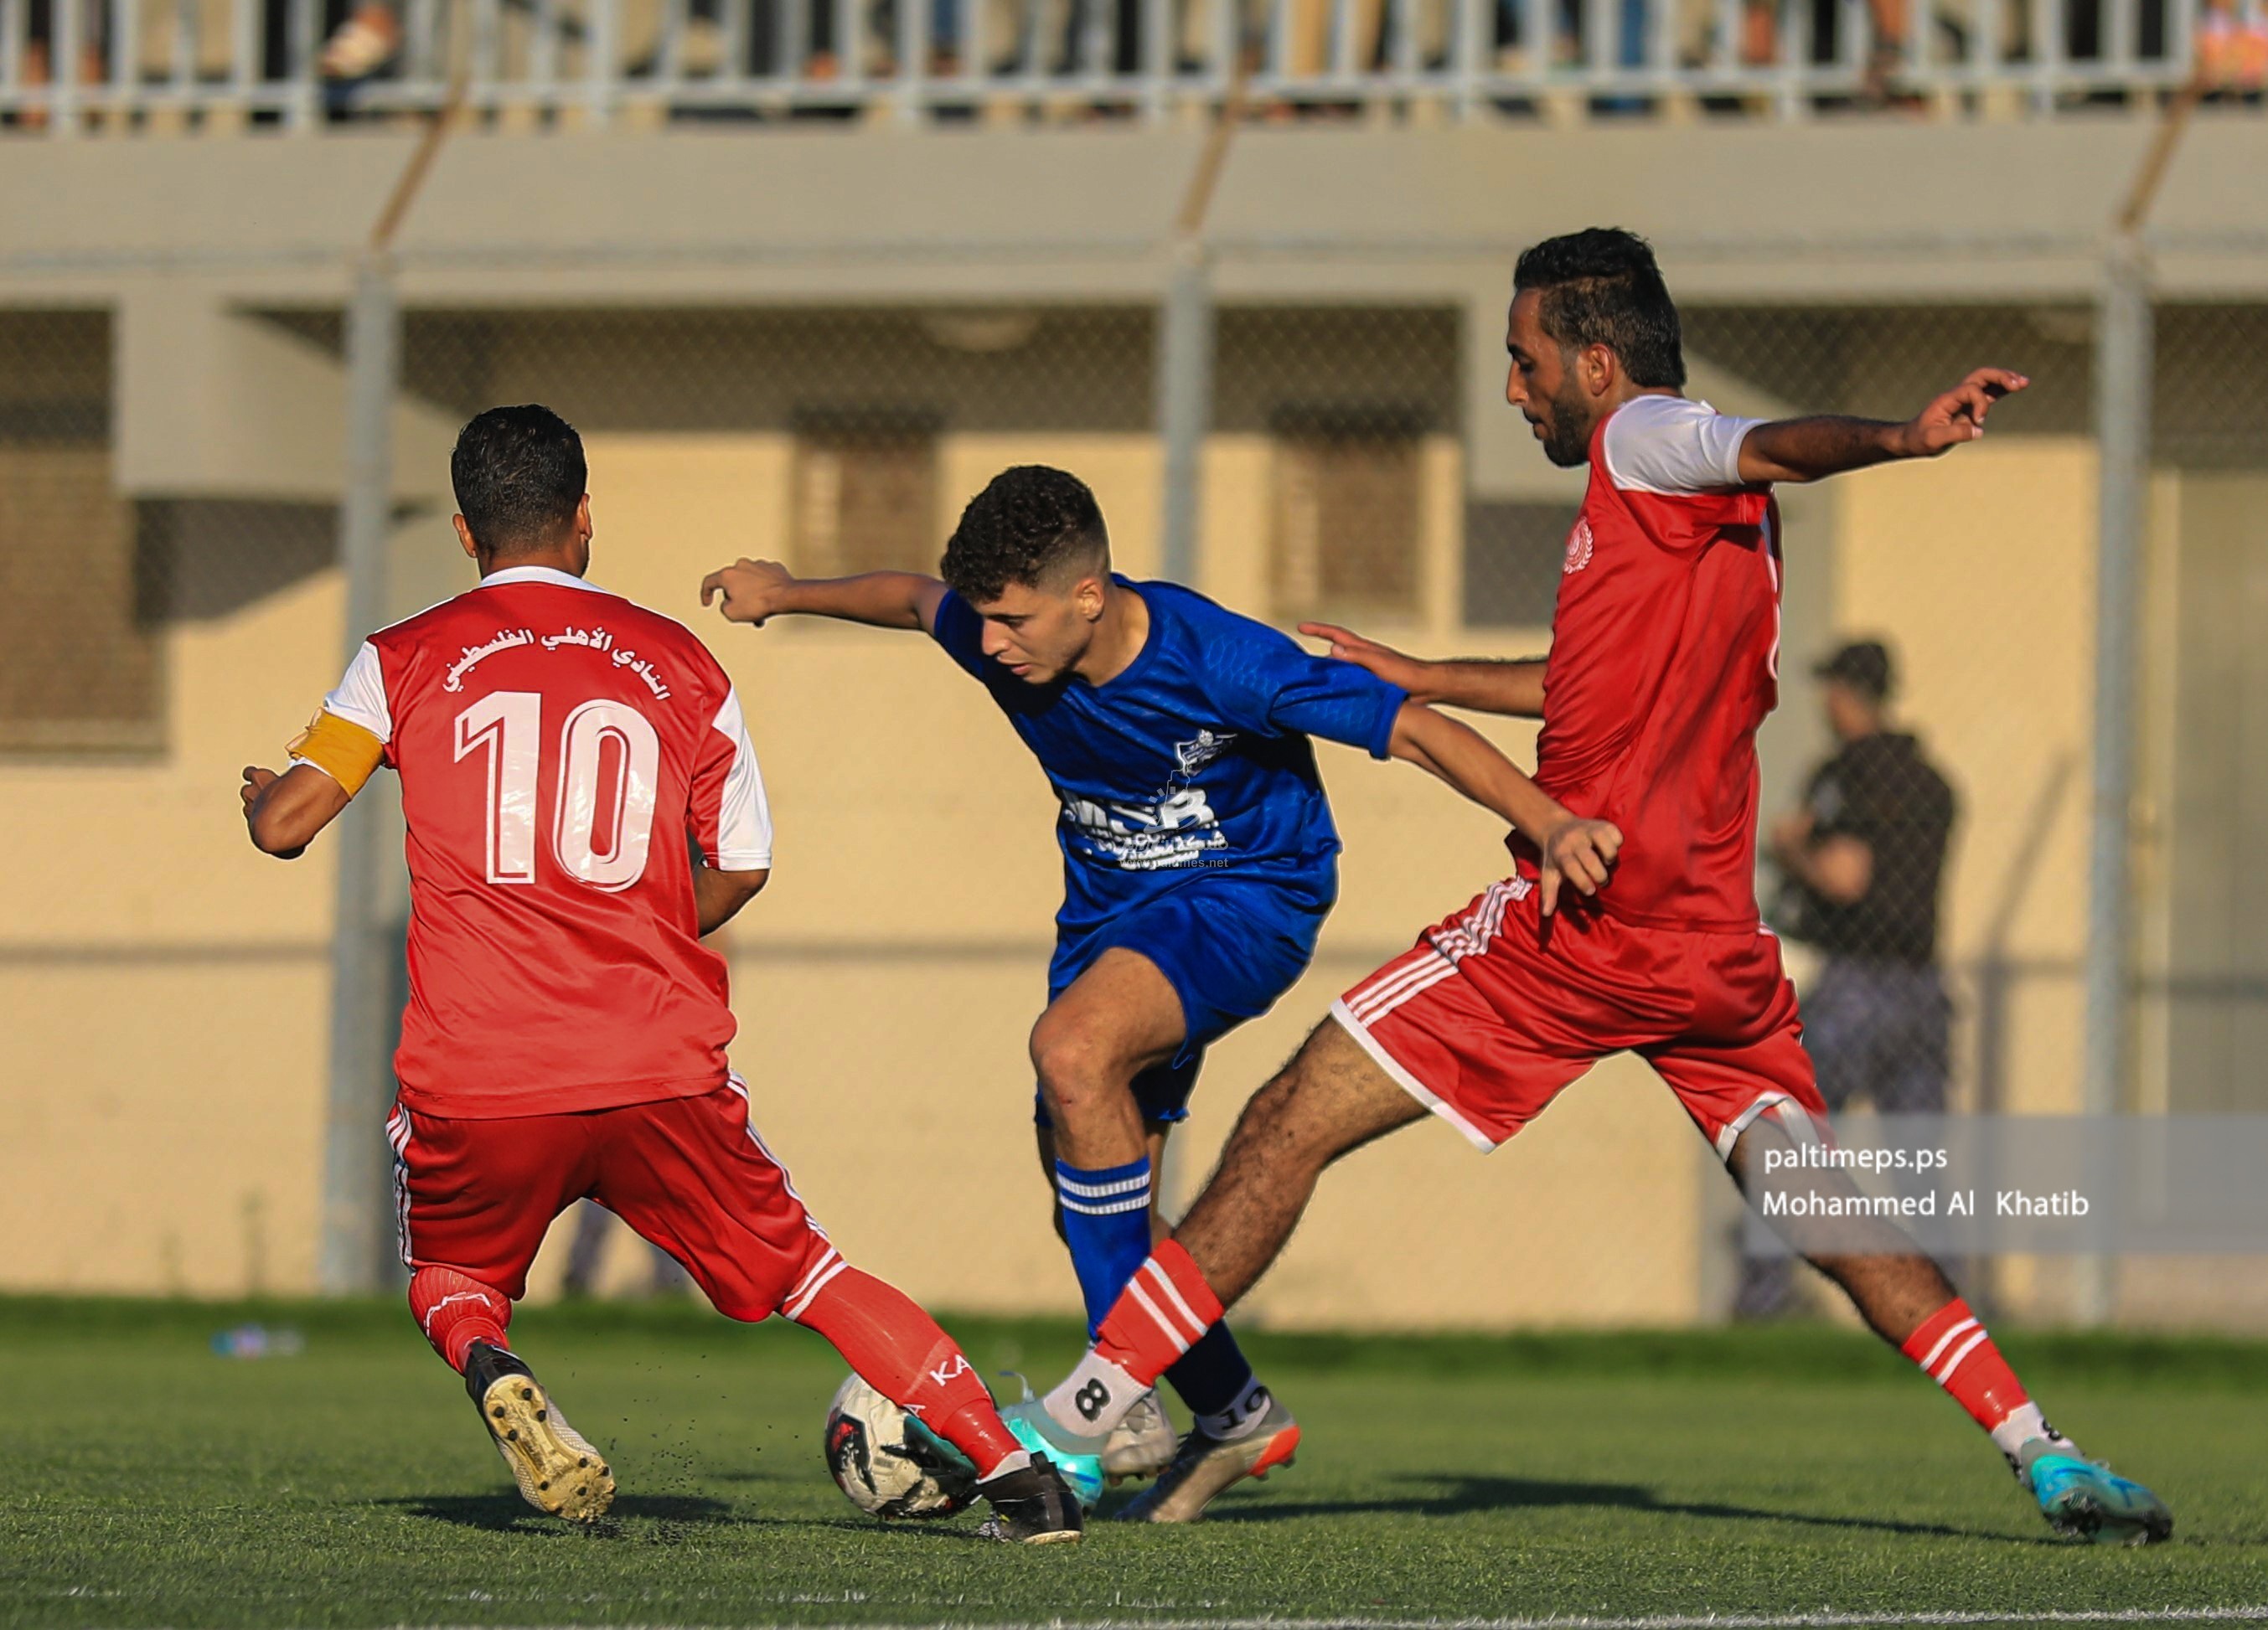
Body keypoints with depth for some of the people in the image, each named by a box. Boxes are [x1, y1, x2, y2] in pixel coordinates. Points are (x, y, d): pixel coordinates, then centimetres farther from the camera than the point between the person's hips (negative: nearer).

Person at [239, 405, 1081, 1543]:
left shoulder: (407, 660, 6)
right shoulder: (677, 664, 10)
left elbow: (284, 823, 0)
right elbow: (742, 869, 15)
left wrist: (259, 796, 24)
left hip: (473, 1078, -1)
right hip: (663, 1066, 1)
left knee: (451, 1278, 24)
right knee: (799, 1269, 15)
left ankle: (489, 1366, -11)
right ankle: (1012, 1471, 4)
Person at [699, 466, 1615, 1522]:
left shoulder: (1215, 660, -29)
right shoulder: (996, 635, -13)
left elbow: (1410, 729, -25)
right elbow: (914, 598, 13)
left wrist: (1546, 823, -33)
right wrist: (788, 595, 25)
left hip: (1246, 895, -7)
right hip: (1111, 908, 7)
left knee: (1072, 1048, -33)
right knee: (1091, 1192, 3)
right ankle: (1234, 1416, 23)